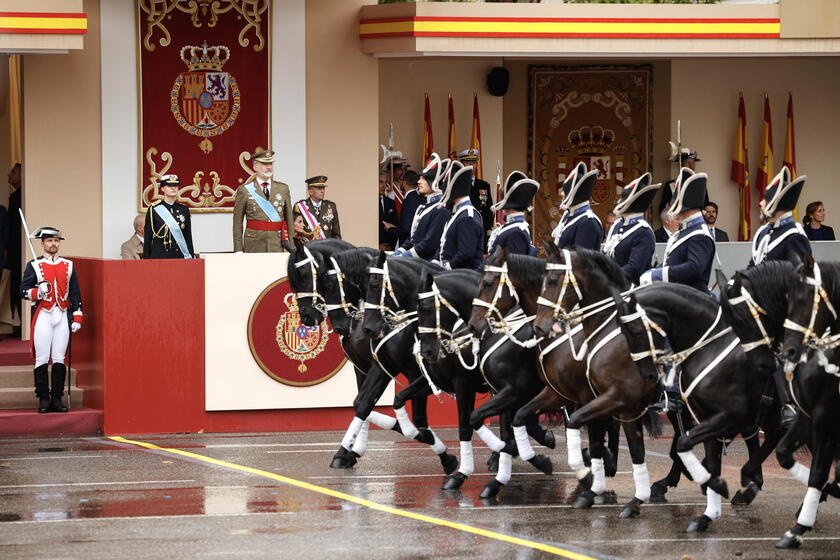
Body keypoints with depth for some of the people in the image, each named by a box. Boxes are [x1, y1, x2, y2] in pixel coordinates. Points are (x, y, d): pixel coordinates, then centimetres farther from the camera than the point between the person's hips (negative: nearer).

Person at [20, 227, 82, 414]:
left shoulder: (68, 266, 11)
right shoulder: (34, 266, 3)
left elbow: (75, 293, 12)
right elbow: (23, 291, 1)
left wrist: (77, 318, 6)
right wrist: (37, 292, -20)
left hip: (63, 315, 2)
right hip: (43, 315, -2)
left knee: (59, 359, 1)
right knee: (42, 359, -3)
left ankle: (57, 399, 4)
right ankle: (43, 399, 1)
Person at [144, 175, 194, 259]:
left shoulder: (184, 209, 10)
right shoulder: (153, 210, 1)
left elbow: (188, 237, 12)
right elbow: (147, 239, 2)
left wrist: (190, 258, 6)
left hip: (179, 255, 2)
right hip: (159, 255, -2)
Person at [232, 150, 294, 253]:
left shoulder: (283, 189, 12)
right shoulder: (244, 190, 4)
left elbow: (289, 219, 13)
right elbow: (237, 222, 4)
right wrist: (238, 250, -2)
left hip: (277, 246, 2)